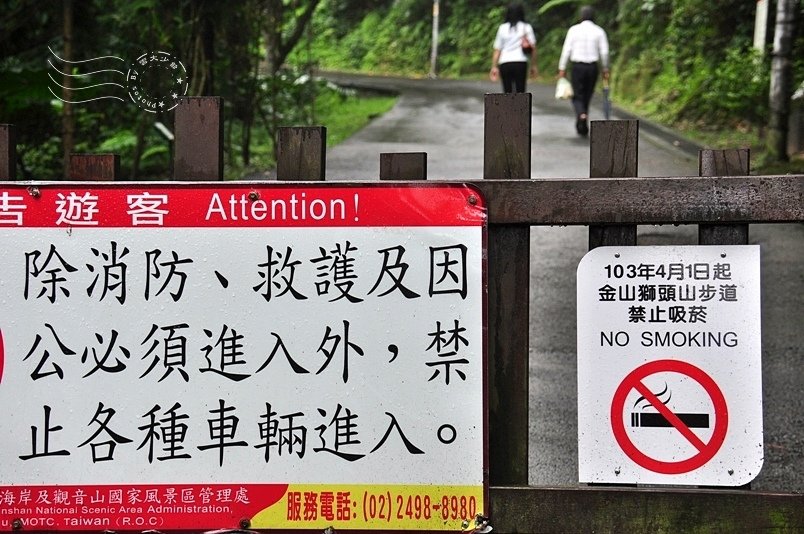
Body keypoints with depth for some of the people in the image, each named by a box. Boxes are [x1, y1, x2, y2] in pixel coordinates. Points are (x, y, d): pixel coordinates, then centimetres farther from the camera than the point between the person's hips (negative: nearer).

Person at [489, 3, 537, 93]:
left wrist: (494, 67, 7)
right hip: (520, 63, -2)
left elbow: (497, 50, 7)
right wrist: (534, 66, 2)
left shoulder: (502, 28, 11)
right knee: (520, 91, -1)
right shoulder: (526, 27, 6)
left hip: (504, 63, 2)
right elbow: (533, 47, -2)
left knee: (507, 92, 7)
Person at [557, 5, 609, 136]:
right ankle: (583, 126, 16)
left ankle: (581, 115, -26)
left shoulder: (573, 30, -2)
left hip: (578, 66, -2)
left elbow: (566, 50, -5)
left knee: (577, 96, 3)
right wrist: (605, 70, 8)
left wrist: (562, 68, 0)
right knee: (587, 96, 13)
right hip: (593, 67, 2)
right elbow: (604, 52, -1)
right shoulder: (599, 31, 1)